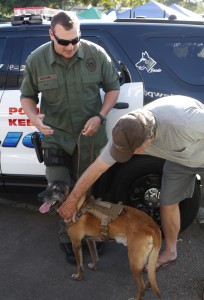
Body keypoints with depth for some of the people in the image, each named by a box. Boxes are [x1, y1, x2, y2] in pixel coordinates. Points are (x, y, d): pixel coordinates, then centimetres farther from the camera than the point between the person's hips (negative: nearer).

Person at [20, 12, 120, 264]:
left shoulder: (96, 54, -11)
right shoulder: (36, 60, -10)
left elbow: (112, 87, 1)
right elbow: (27, 95, 2)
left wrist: (101, 116, -13)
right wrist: (34, 117, -19)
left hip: (90, 137, 1)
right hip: (55, 138, 0)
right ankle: (68, 238, 25)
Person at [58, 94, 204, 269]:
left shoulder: (184, 121, -46)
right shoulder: (126, 136, -27)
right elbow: (97, 168, -18)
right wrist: (72, 201, -10)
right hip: (178, 159, 4)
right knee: (168, 204, 6)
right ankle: (170, 252, 29)